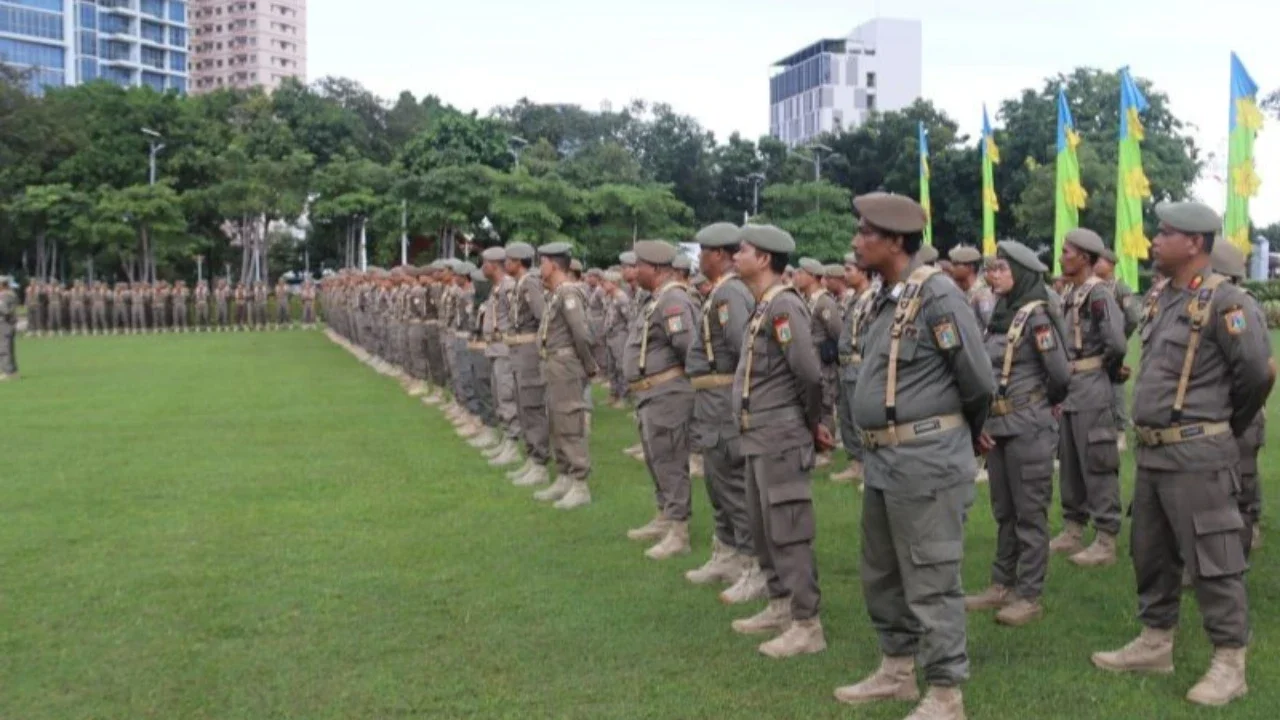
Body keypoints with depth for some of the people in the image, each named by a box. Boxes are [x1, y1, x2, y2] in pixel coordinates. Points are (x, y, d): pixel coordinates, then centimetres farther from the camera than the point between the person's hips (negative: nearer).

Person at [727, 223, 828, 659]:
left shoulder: (784, 305, -17)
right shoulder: (763, 307, 13)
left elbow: (809, 373, -23)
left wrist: (814, 422, -8)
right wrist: (814, 421, 11)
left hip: (781, 438, -10)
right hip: (758, 437, 10)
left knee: (788, 532, -5)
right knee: (763, 529, 18)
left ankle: (807, 625, 3)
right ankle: (780, 606, 30)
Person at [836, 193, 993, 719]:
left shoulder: (937, 294, -16)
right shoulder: (884, 297, 10)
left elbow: (978, 381, -11)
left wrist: (966, 435, 6)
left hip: (926, 459, -9)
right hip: (882, 459, 9)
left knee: (930, 580, 0)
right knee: (881, 573, 19)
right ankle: (897, 670, 34)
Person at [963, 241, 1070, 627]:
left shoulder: (1036, 315, -13)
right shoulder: (999, 314, 10)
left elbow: (1061, 376, -15)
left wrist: (1037, 406, 2)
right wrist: (983, 419, 8)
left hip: (1028, 428, -8)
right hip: (998, 425, 8)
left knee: (1030, 513, 1)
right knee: (1003, 511, 16)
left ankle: (1029, 596, 10)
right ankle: (1002, 585, 27)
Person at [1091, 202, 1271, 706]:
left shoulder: (1225, 302, -15)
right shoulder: (1161, 299, 11)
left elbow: (1257, 372, -14)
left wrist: (1224, 427, 1)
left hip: (1197, 455, -9)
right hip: (1151, 450, 9)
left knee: (1212, 560, 0)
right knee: (1150, 554, 17)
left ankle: (1230, 664, 11)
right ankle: (1155, 645, 30)